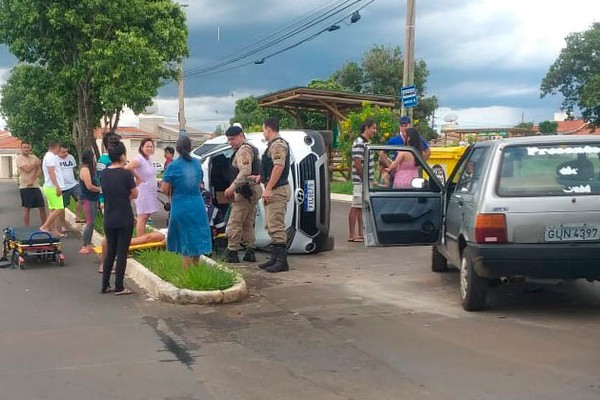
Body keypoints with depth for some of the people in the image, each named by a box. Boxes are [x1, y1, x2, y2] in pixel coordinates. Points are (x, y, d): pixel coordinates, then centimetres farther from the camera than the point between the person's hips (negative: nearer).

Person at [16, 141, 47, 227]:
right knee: (26, 208, 0)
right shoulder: (19, 158, -4)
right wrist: (37, 163, -3)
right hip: (25, 187, -5)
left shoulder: (34, 157, 11)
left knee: (42, 207, 6)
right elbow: (27, 169, -18)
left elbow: (39, 171, 2)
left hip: (35, 185, 5)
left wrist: (32, 180, -13)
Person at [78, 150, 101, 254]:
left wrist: (99, 187, -2)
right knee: (89, 223, -8)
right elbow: (89, 186, -20)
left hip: (93, 199, 9)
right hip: (88, 199, -9)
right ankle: (84, 246, -3)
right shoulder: (85, 169, -15)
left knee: (91, 223, 12)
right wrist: (99, 189, -7)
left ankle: (88, 245, 18)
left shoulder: (90, 169, 14)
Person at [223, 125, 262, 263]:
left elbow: (245, 172, -25)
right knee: (248, 223, 14)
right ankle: (250, 252, 15)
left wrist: (232, 187, -27)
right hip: (253, 190, 11)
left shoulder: (243, 150, -13)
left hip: (245, 191, -11)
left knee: (234, 223, -7)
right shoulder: (251, 148, 21)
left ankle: (232, 253, -6)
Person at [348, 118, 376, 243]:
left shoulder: (367, 142, 15)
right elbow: (358, 164, -21)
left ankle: (360, 233, 19)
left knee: (362, 208, 13)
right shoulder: (359, 143, -16)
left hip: (366, 181, 10)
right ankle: (352, 235, -1)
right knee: (356, 207, -5)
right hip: (360, 181, -10)